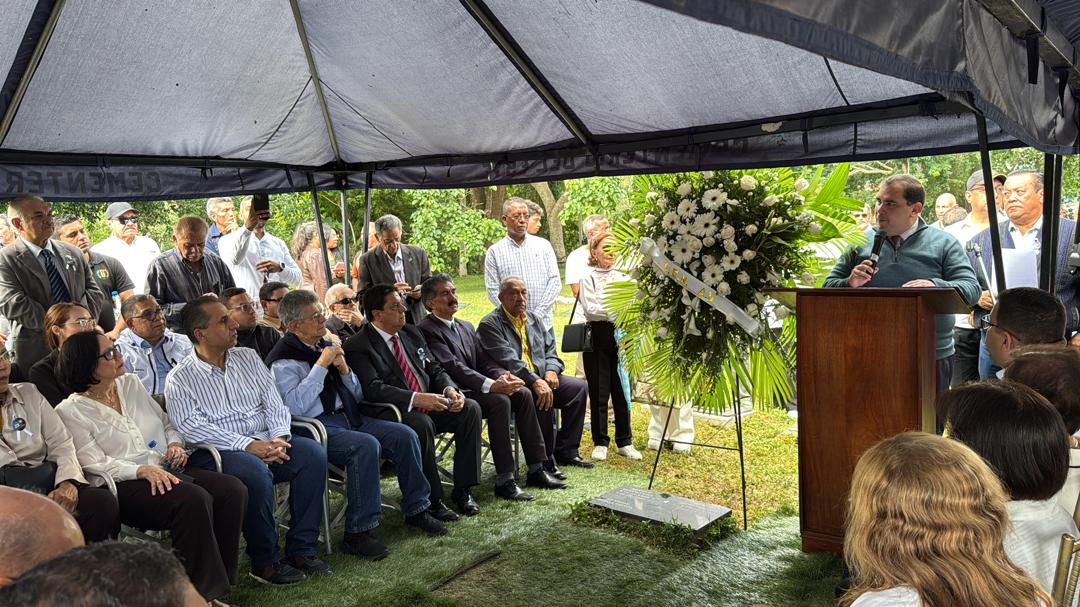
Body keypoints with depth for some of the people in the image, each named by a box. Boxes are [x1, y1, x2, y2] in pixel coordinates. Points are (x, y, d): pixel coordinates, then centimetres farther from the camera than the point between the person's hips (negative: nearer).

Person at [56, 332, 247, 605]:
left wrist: (175, 444, 2)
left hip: (166, 470, 6)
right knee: (194, 500, -33)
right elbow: (95, 464, -11)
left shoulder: (131, 383, 18)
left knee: (233, 490, -19)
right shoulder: (71, 411, -1)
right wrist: (143, 470, -24)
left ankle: (218, 583, -12)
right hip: (124, 485, -6)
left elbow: (166, 422, 24)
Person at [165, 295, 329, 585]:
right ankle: (265, 562, -16)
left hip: (265, 443, 5)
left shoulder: (248, 357, 15)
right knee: (255, 471, -35)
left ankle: (301, 549, -13)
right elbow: (193, 427, -12)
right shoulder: (180, 379, 0)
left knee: (313, 452, -21)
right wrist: (249, 445, -21)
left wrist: (279, 436, -10)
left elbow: (273, 401, 11)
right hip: (218, 452, -5)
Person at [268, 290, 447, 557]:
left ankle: (416, 509, 6)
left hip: (347, 417, 8)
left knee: (405, 435, -9)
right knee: (366, 445, -32)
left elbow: (358, 396, 19)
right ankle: (357, 533, -22)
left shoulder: (326, 346, 17)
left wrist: (344, 369, 0)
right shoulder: (282, 360, -5)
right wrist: (321, 365, -17)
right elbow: (295, 406, -22)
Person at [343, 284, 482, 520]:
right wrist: (416, 399, -32)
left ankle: (462, 489, -10)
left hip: (429, 406, 7)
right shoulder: (356, 347, -9)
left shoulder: (412, 333, 14)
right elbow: (373, 388, -21)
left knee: (470, 408, -15)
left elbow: (434, 368, 15)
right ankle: (431, 500, -21)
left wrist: (450, 389, -7)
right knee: (421, 423, -36)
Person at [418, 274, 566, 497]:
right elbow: (453, 368, -21)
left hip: (475, 388, 8)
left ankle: (536, 470, -6)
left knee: (523, 394, -10)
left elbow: (483, 360, 15)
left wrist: (502, 375, -8)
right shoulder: (426, 331, -10)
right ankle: (504, 481, -25)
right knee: (500, 401, -30)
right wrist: (491, 385, -30)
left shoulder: (466, 327, 20)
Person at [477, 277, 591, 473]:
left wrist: (551, 370, -5)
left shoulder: (535, 319, 18)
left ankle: (565, 451, 0)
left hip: (542, 378, 7)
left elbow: (550, 350, 18)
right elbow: (508, 360, -19)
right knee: (540, 398, -34)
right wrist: (535, 381, -29)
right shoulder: (490, 324, -6)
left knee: (580, 387, -8)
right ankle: (546, 460, -19)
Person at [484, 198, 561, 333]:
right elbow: (492, 290, 0)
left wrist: (537, 314, -7)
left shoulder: (543, 245, 8)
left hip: (543, 323, 1)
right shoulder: (494, 252, 4)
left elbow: (554, 280, 3)